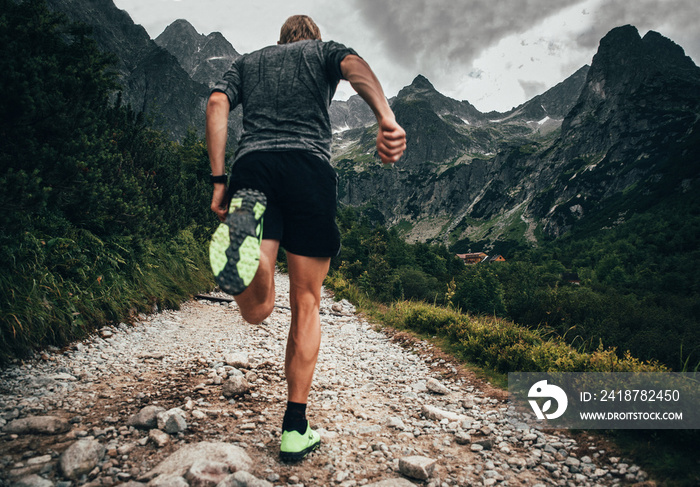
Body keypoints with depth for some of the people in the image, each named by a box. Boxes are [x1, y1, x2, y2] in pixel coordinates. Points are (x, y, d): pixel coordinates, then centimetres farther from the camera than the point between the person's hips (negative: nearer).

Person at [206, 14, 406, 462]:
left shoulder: (248, 61, 31)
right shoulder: (324, 50, 23)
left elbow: (217, 104, 12)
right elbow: (354, 64, -2)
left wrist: (219, 181, 7)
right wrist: (387, 118, -21)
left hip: (252, 165, 2)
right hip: (309, 167, -2)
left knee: (257, 311, -4)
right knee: (306, 304, 6)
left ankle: (244, 224, -35)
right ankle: (295, 428, 9)